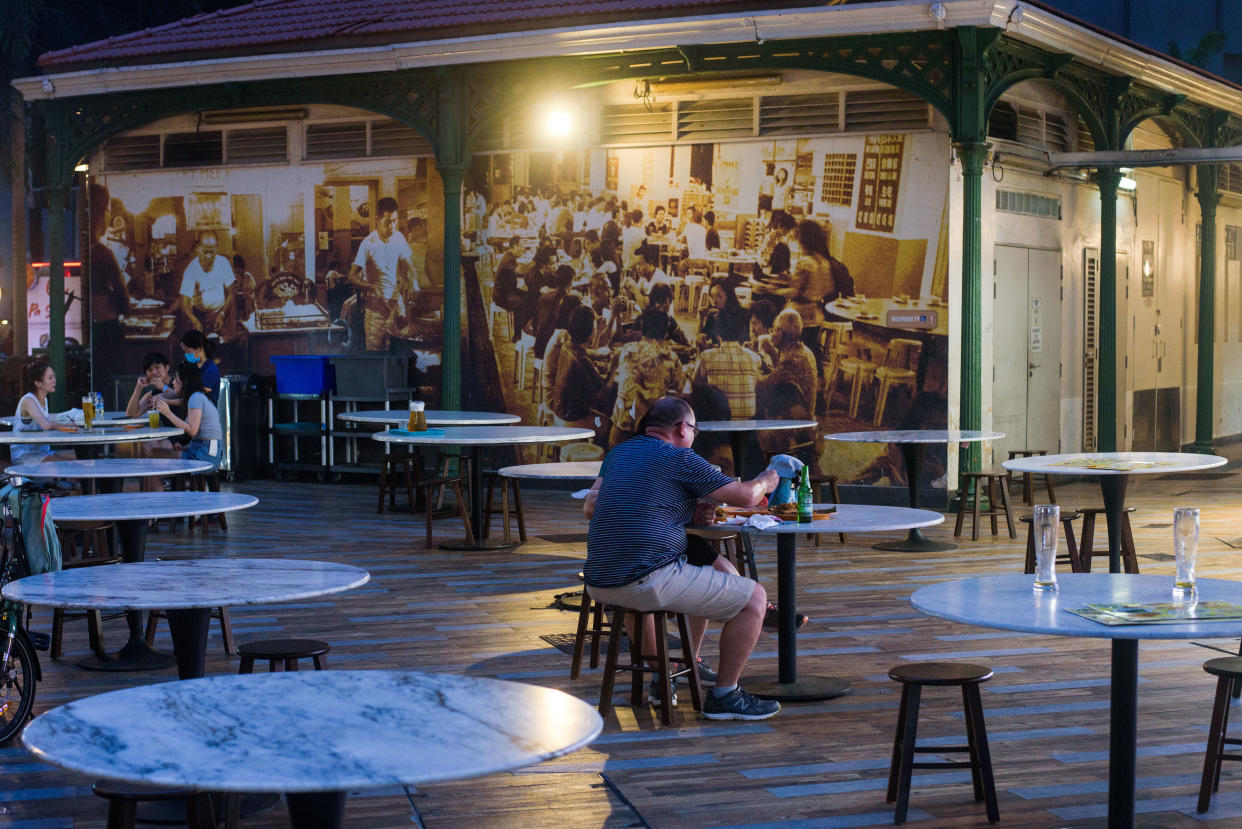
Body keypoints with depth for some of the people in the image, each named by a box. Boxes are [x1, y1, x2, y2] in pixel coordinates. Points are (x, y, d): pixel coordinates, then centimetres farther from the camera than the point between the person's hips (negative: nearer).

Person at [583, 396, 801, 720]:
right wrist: (773, 475, 18)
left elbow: (589, 508, 23)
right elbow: (746, 496, -1)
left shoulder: (619, 453, 16)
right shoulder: (681, 459, -5)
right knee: (754, 597, 1)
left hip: (599, 583, 9)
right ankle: (724, 695, 7)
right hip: (651, 581, -9)